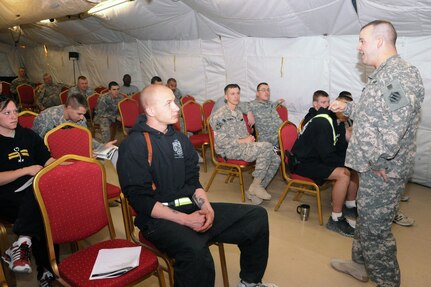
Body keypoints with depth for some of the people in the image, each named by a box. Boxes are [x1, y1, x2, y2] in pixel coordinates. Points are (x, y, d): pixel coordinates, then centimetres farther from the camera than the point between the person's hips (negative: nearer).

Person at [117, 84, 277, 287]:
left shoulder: (180, 139, 11)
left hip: (192, 208, 7)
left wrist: (206, 207, -7)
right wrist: (185, 219, -21)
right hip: (159, 218, -7)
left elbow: (193, 181, 12)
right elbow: (140, 199, -15)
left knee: (257, 215, 1)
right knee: (195, 252, -39)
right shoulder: (133, 145, -10)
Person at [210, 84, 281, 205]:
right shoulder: (220, 115, -8)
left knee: (275, 159, -9)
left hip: (243, 146, 9)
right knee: (266, 146, -27)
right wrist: (244, 141, -14)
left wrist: (249, 138, 2)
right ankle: (255, 185, -17)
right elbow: (220, 141, -15)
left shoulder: (239, 113, 20)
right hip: (229, 150, -8)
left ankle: (254, 192, -5)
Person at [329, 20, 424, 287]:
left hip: (383, 170, -10)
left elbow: (393, 128, -29)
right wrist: (348, 108, 20)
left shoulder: (400, 76, -21)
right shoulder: (384, 74, 13)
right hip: (371, 166, 10)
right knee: (366, 219, 22)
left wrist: (378, 162, -21)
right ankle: (361, 264, 40)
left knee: (375, 228, 2)